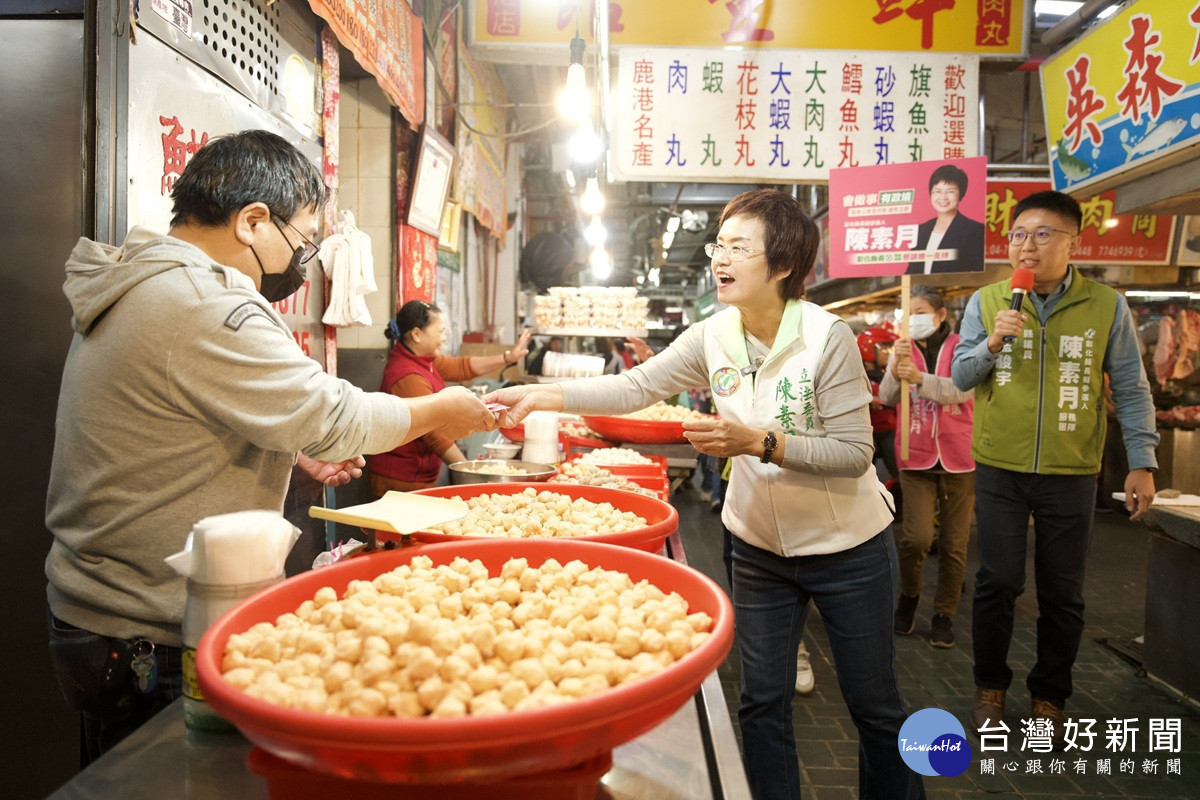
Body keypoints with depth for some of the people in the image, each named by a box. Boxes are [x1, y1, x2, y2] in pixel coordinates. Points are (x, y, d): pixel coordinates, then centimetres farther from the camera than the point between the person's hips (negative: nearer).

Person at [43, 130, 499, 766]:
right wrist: (440, 412, -5)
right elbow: (335, 416, -21)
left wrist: (295, 451, 11)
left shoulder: (135, 289, 9)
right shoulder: (200, 308, -26)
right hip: (148, 641, -10)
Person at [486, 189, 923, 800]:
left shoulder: (828, 337, -20)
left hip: (847, 549, -3)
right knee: (762, 701, 13)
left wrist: (761, 442, -32)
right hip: (760, 547, 4)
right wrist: (544, 395, -20)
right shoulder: (712, 337, -7)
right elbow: (636, 387, -10)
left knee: (874, 703, 13)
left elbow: (854, 452, -20)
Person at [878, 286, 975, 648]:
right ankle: (909, 594, 16)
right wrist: (897, 368, -28)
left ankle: (944, 614, 24)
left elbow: (961, 390, -19)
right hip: (916, 458, 1)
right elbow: (887, 397, -9)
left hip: (958, 459, 0)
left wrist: (920, 378, -35)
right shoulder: (904, 350, 5)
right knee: (917, 537, -12)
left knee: (954, 544, 7)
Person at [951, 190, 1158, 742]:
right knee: (998, 581, 3)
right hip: (1000, 470, 0)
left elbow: (1131, 390, 3)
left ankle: (1048, 696, 29)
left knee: (1063, 593, 9)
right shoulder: (986, 302, 0)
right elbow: (960, 378, 2)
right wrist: (993, 343, -16)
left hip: (1071, 474, 0)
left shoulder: (1107, 307, -1)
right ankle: (990, 686, 25)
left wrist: (1141, 463, -1)